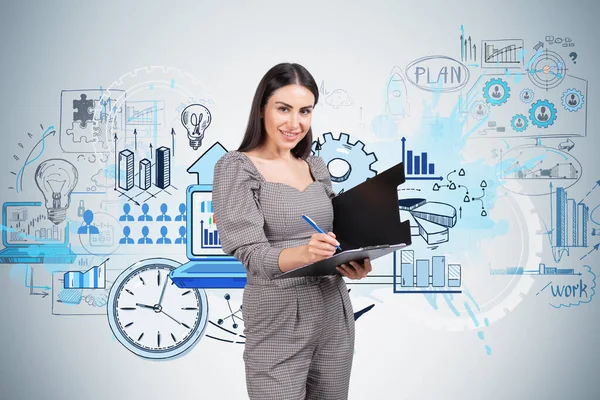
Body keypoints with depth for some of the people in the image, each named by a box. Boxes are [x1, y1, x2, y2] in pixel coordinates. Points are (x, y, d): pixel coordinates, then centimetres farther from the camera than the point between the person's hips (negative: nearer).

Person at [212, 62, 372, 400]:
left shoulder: (316, 165, 11)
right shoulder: (236, 168, -7)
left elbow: (338, 234, 13)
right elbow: (253, 255, -16)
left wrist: (355, 264, -10)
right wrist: (304, 253, -35)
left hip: (334, 315, 6)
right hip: (279, 324, -6)